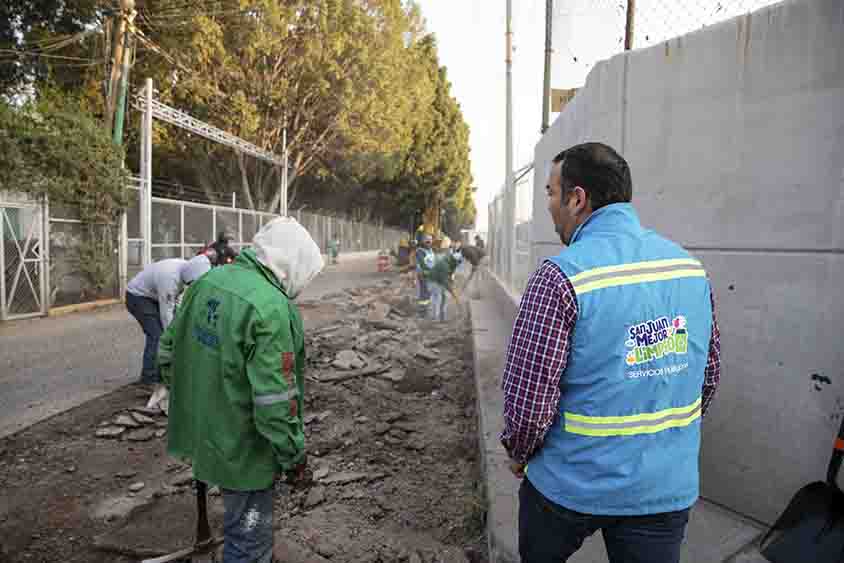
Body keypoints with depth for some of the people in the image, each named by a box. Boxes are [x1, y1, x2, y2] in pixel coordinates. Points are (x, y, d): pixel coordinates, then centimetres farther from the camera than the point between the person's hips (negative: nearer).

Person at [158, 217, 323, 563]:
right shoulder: (271, 308, -27)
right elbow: (274, 400, -27)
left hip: (204, 431, 9)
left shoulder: (208, 281, 0)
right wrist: (293, 454, -12)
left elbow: (169, 348, 11)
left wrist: (186, 397, 23)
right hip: (243, 447, -9)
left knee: (241, 522, 30)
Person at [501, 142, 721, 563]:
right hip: (669, 485, 5)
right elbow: (709, 374, 7)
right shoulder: (691, 267, -2)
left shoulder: (561, 277, -22)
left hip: (575, 484, -4)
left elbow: (527, 398, -21)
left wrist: (519, 454, -1)